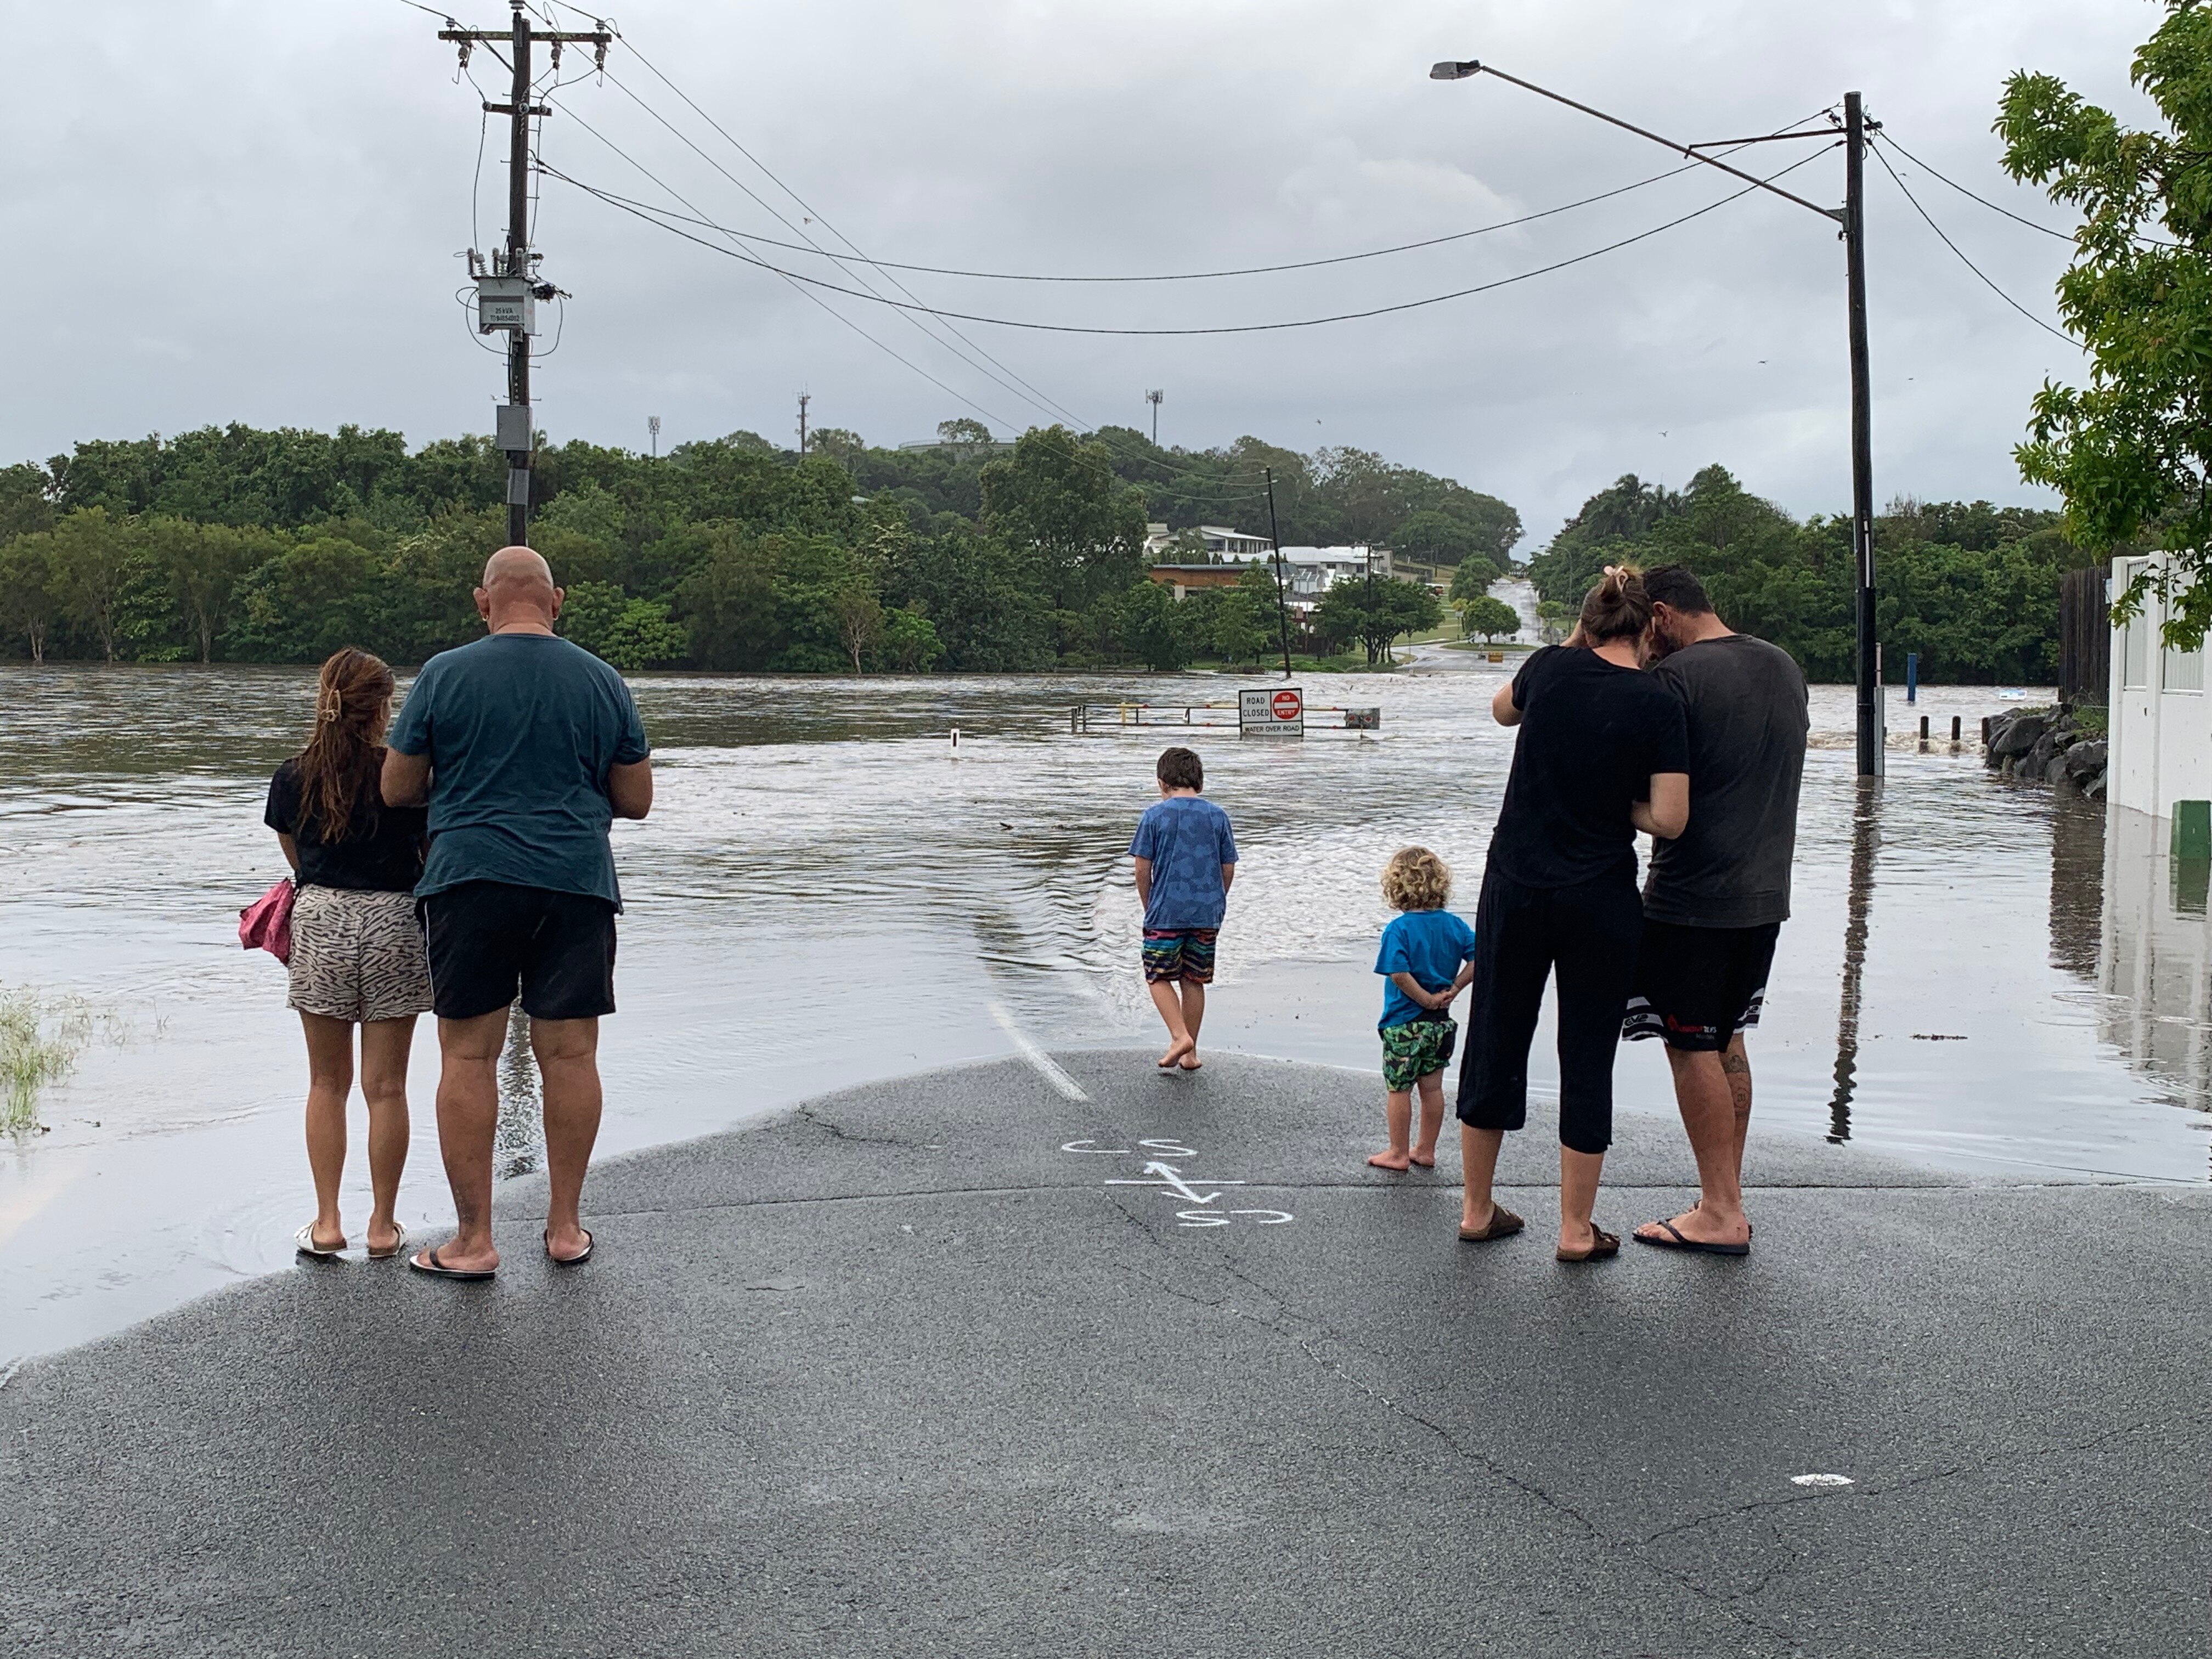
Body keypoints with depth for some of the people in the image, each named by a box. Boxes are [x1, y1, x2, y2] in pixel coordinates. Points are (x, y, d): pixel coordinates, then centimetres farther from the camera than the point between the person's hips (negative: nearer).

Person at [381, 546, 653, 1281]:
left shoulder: (444, 676, -1)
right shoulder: (603, 681, 5)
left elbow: (397, 789, 5)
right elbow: (637, 800, 10)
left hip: (471, 881, -2)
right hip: (577, 884, 2)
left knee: (468, 1056, 3)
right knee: (569, 1054, 7)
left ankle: (473, 1240, 5)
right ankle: (565, 1227, 16)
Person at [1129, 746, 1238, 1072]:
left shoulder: (1155, 815, -5)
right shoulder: (1217, 816, 4)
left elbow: (1143, 868, -5)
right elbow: (1228, 869, 7)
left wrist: (1149, 907, 8)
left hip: (1166, 912, -3)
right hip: (1208, 915, 4)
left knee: (1159, 977, 9)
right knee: (1194, 981, 12)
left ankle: (1180, 1036, -9)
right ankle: (1190, 1053, 16)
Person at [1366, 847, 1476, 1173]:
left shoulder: (1398, 930, -16)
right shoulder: (1453, 925, 0)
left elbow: (1400, 974, -27)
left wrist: (1426, 999, -14)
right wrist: (1453, 990, -3)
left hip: (1404, 1024, -5)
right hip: (1441, 1023, 5)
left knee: (1398, 1089, 6)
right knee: (1432, 1087, 14)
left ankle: (1399, 1154, 14)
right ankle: (1426, 1150, 23)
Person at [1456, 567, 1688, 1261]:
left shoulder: (1550, 667, -1)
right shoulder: (1655, 704, -10)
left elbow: (1502, 709, 22)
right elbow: (1669, 820, -14)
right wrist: (1617, 805, 4)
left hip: (1514, 888, 3)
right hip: (1600, 903, -3)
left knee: (1495, 1045, 14)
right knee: (1587, 1058, 6)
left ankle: (1477, 1210, 24)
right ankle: (1577, 1230, 12)